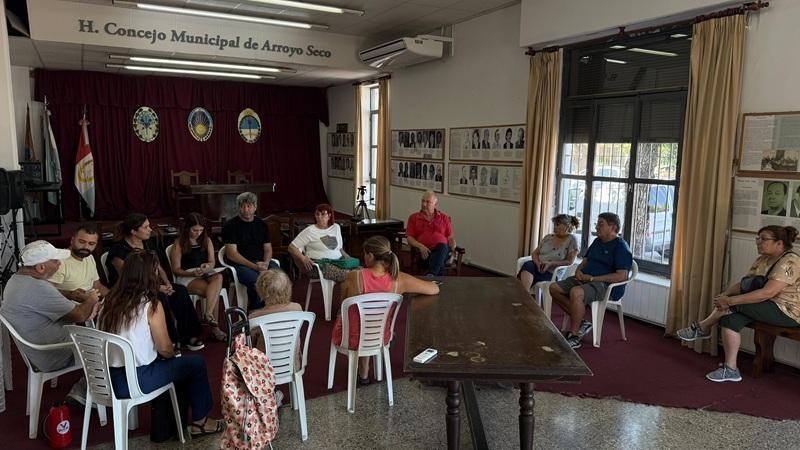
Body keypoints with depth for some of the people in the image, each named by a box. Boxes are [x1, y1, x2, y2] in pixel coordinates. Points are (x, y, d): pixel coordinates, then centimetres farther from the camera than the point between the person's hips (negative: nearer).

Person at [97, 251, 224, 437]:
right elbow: (165, 349, -12)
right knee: (196, 363, 9)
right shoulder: (151, 305, -15)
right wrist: (175, 352, 11)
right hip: (135, 381, -7)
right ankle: (199, 421, 24)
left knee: (174, 364, 28)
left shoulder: (111, 301, 3)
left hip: (108, 379, 7)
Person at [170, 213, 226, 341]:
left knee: (218, 277, -34)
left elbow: (212, 262, 11)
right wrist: (192, 273, -18)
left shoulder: (207, 241, 14)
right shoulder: (179, 244, 0)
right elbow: (176, 269, -1)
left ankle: (208, 315, -41)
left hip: (205, 274, 4)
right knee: (215, 291, -32)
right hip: (186, 278, -4)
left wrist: (207, 266, -14)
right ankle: (215, 327, -31)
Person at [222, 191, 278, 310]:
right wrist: (254, 266, -16)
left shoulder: (261, 225, 16)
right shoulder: (230, 226, 0)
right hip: (240, 265, -4)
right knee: (257, 281, -35)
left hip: (261, 262, 4)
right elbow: (231, 254, -7)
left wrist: (266, 263, -8)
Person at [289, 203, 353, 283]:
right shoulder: (310, 231, 1)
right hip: (319, 264, -5)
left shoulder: (336, 227, 17)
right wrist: (303, 258, -17)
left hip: (338, 261, 6)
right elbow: (291, 247, -1)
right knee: (345, 274, -33)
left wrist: (347, 257, 8)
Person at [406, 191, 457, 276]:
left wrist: (453, 248, -4)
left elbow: (450, 237, 19)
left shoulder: (444, 217, 22)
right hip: (424, 252, -1)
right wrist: (420, 246, -11)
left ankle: (430, 276, -47)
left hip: (442, 249, 1)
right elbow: (409, 238, 9)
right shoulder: (413, 217, 18)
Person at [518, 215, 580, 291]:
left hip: (551, 273, -4)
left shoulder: (571, 240, 5)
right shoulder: (548, 237, 17)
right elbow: (534, 253, 16)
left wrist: (551, 263, -16)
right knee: (528, 265, -33)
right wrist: (538, 263, -9)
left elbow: (569, 261, -2)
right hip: (537, 266, 4)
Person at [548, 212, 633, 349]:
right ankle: (581, 321, -4)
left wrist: (592, 278, -19)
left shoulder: (621, 247, -8)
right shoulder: (597, 241, 20)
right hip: (584, 280, 9)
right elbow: (586, 260, 28)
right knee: (554, 288, -8)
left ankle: (574, 337, -24)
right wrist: (579, 270, 3)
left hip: (607, 286, -9)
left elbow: (622, 276, -19)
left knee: (576, 292, -38)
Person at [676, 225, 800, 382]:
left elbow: (767, 293, -31)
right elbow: (743, 284, 4)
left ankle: (702, 328, -2)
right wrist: (724, 295, -16)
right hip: (768, 307, 9)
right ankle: (730, 369, -11)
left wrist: (729, 301, -31)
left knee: (734, 303, -22)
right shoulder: (763, 259, 10)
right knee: (731, 317, -14)